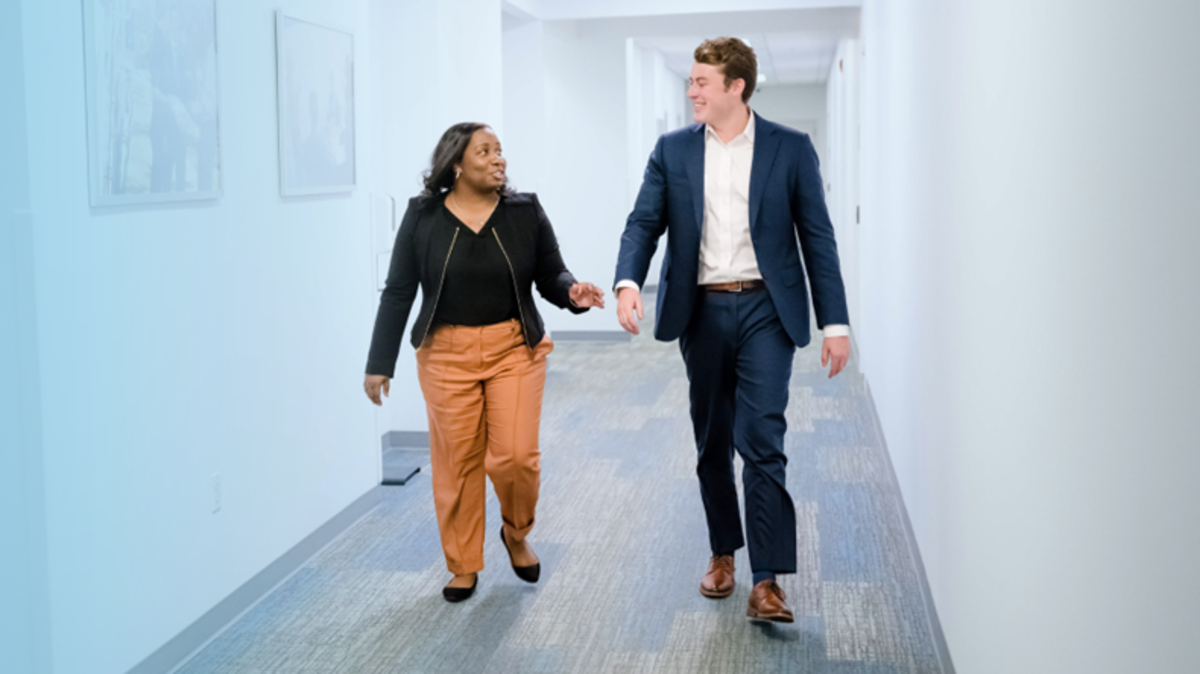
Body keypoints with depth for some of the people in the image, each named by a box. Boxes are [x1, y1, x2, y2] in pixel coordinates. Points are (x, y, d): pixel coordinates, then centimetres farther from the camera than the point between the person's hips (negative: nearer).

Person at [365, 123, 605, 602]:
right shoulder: (423, 217, -2)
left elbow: (550, 277, 4)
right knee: (456, 462, 4)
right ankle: (463, 566, 21)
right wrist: (380, 363, -1)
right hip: (447, 353, 0)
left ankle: (517, 534, 24)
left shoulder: (525, 212, 0)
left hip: (514, 348, 0)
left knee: (516, 455, -7)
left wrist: (573, 292, -19)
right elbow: (398, 292, 1)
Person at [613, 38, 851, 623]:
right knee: (711, 442, 12)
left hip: (765, 310, -3)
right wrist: (628, 282, -20)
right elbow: (643, 222, 0)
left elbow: (817, 237, 0)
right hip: (701, 311, 3)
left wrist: (835, 323, -3)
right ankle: (723, 551, 29)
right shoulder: (672, 150, 6)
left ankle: (766, 581, -8)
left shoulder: (790, 149, -1)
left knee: (761, 439, -11)